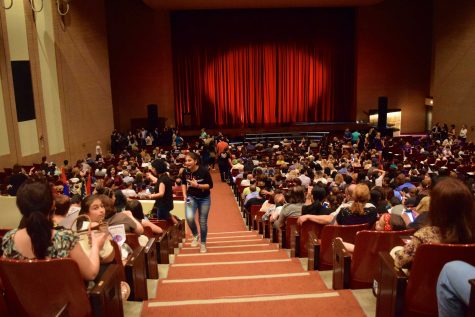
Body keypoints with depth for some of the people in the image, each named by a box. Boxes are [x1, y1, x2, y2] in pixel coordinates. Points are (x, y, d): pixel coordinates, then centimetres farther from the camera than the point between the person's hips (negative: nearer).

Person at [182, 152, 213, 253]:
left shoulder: (204, 171, -21)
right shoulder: (185, 172, -10)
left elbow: (210, 185, -15)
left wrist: (197, 185, -28)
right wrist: (184, 194, -5)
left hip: (204, 199, -2)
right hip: (191, 197, 2)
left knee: (203, 222, 7)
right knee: (189, 217, -22)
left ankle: (203, 243, 29)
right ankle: (195, 235, 8)